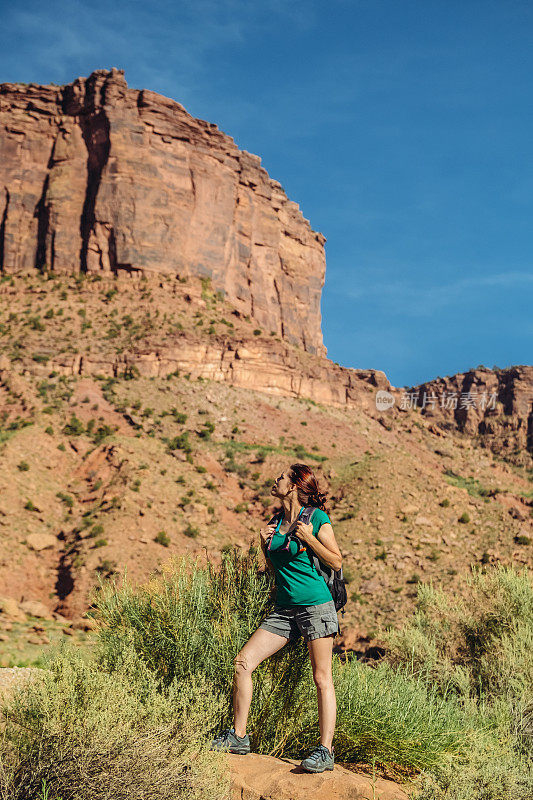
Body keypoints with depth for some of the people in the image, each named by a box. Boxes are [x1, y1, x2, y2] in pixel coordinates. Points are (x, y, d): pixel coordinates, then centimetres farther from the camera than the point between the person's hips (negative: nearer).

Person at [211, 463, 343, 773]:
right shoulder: (277, 522, 13)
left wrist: (309, 538, -19)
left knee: (322, 678, -4)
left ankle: (326, 751, 2)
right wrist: (265, 545, 3)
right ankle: (238, 736, 11)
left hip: (316, 604, -7)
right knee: (243, 661, 0)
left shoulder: (317, 518, -6)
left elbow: (337, 561, -8)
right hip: (285, 608, 7)